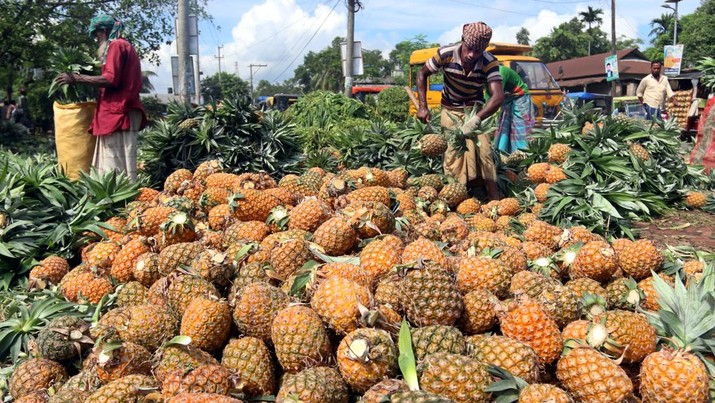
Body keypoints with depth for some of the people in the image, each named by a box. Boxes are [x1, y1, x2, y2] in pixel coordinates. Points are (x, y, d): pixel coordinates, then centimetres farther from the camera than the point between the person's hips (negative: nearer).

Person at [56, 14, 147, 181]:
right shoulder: (125, 46, 24)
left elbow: (111, 79, -17)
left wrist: (77, 78, -10)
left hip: (117, 111, -10)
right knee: (118, 162, 6)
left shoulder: (116, 45, -5)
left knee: (116, 164, -11)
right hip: (121, 111, 10)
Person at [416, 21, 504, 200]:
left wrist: (476, 119, -51)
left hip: (475, 109, 0)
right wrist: (423, 107, -14)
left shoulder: (489, 62, -25)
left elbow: (498, 96, -36)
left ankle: (495, 200, -8)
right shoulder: (446, 54, -23)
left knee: (484, 151, -14)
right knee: (454, 154, -7)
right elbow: (422, 74, -6)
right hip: (451, 110, 1)